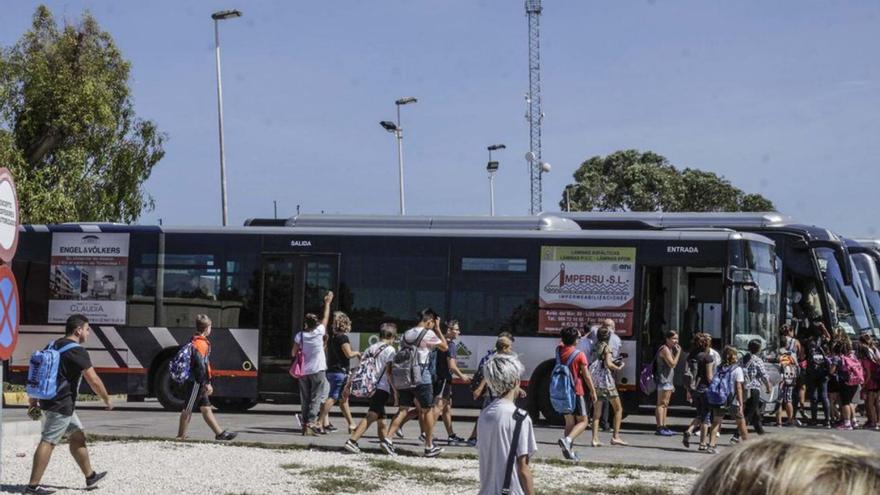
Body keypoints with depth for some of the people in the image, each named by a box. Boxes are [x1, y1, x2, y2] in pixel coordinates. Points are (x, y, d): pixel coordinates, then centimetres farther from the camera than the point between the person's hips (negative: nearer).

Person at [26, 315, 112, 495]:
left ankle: (90, 476, 26)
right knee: (48, 442, -9)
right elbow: (93, 380, -13)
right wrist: (107, 400, 0)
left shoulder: (53, 346, 14)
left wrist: (33, 399, 22)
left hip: (49, 400, 10)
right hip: (61, 404, -10)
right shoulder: (77, 350, -13)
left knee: (77, 436, 18)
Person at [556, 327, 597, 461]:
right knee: (583, 421, 2)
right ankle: (568, 439, -22)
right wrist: (593, 391, -1)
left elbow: (561, 343, 29)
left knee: (569, 421, 15)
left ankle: (570, 450, 10)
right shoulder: (579, 355, -13)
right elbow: (586, 376, -10)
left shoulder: (559, 351, 2)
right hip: (576, 391, -6)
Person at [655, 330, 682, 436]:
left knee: (665, 405, 11)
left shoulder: (671, 349, 20)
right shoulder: (665, 349, -12)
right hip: (663, 380, -10)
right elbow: (672, 364, -20)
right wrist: (678, 352, -13)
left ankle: (664, 427, 14)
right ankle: (660, 428, -15)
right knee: (661, 404, -12)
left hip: (668, 381, 10)